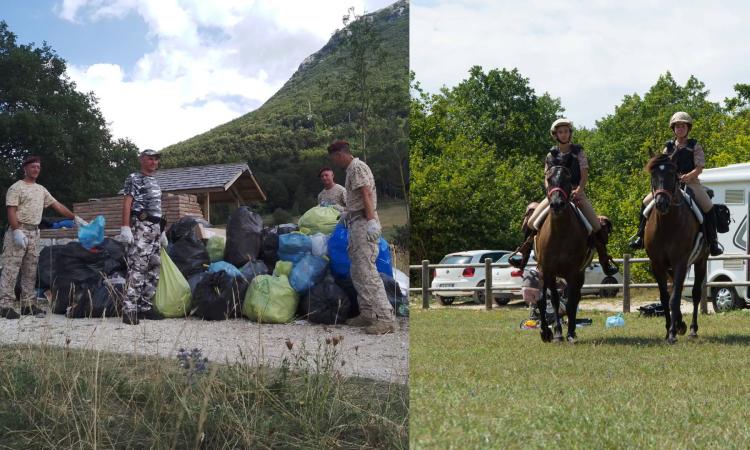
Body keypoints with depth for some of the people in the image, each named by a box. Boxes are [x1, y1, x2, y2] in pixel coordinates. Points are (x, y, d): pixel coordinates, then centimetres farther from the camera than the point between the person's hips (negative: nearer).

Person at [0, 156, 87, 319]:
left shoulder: (41, 190, 17)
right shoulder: (17, 187, -4)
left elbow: (57, 206, 19)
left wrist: (76, 218, 15)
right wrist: (17, 231, -23)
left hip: (34, 233, 8)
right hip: (19, 231, -8)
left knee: (30, 271, 9)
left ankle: (28, 304, 14)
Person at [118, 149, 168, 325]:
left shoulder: (154, 182, 23)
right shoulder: (134, 178, -2)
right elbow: (127, 204, -10)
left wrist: (162, 231, 22)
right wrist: (125, 228, -20)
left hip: (155, 228, 9)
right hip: (140, 226, -9)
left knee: (154, 268, 8)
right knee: (137, 267, -15)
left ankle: (146, 306, 13)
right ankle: (129, 309, -18)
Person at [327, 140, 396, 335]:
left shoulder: (357, 168, -10)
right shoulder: (353, 169, 21)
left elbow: (366, 194, -21)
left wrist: (371, 221, -30)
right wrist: (348, 214, 42)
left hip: (363, 224, -11)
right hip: (357, 224, 11)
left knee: (367, 271, -16)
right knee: (357, 272, 12)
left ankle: (386, 319, -21)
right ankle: (367, 313, 16)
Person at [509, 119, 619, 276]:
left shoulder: (578, 152, 4)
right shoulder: (551, 155, 10)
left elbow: (584, 175, -1)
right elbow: (547, 178, 9)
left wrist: (578, 191, -18)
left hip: (576, 192, -1)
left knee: (596, 225, -13)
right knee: (532, 221, -15)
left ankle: (605, 259, 4)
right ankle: (523, 253, 1)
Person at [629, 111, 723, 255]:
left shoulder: (695, 146, 3)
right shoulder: (669, 147, 12)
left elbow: (699, 168, -6)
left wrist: (688, 176, -25)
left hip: (690, 182, -2)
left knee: (709, 208, -20)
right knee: (646, 203, -10)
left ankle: (713, 242, -7)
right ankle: (640, 236, 0)